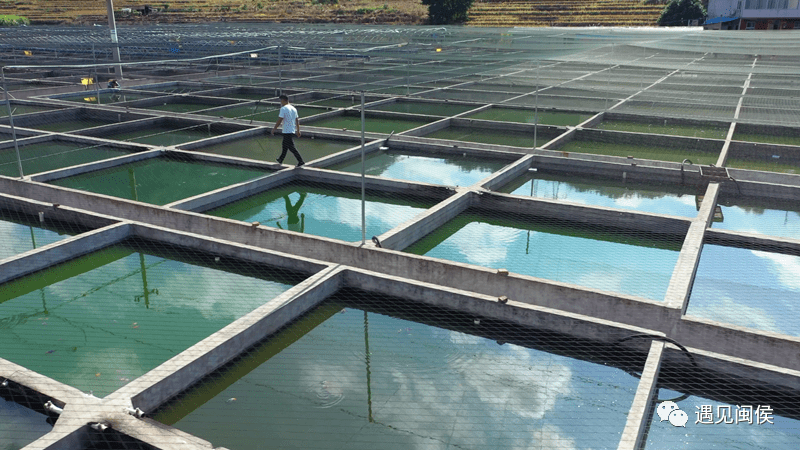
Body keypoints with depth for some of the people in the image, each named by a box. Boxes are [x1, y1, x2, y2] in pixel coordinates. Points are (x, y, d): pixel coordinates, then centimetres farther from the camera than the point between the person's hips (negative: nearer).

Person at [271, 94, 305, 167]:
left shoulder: (283, 108, -13)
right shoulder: (293, 108, 12)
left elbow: (279, 121, -16)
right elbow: (297, 120, 16)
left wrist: (274, 129, -7)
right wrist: (298, 131, 23)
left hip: (287, 131, -9)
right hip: (293, 130, 9)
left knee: (291, 147, -6)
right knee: (285, 146, 21)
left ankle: (301, 161, -11)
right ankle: (280, 160, 34)